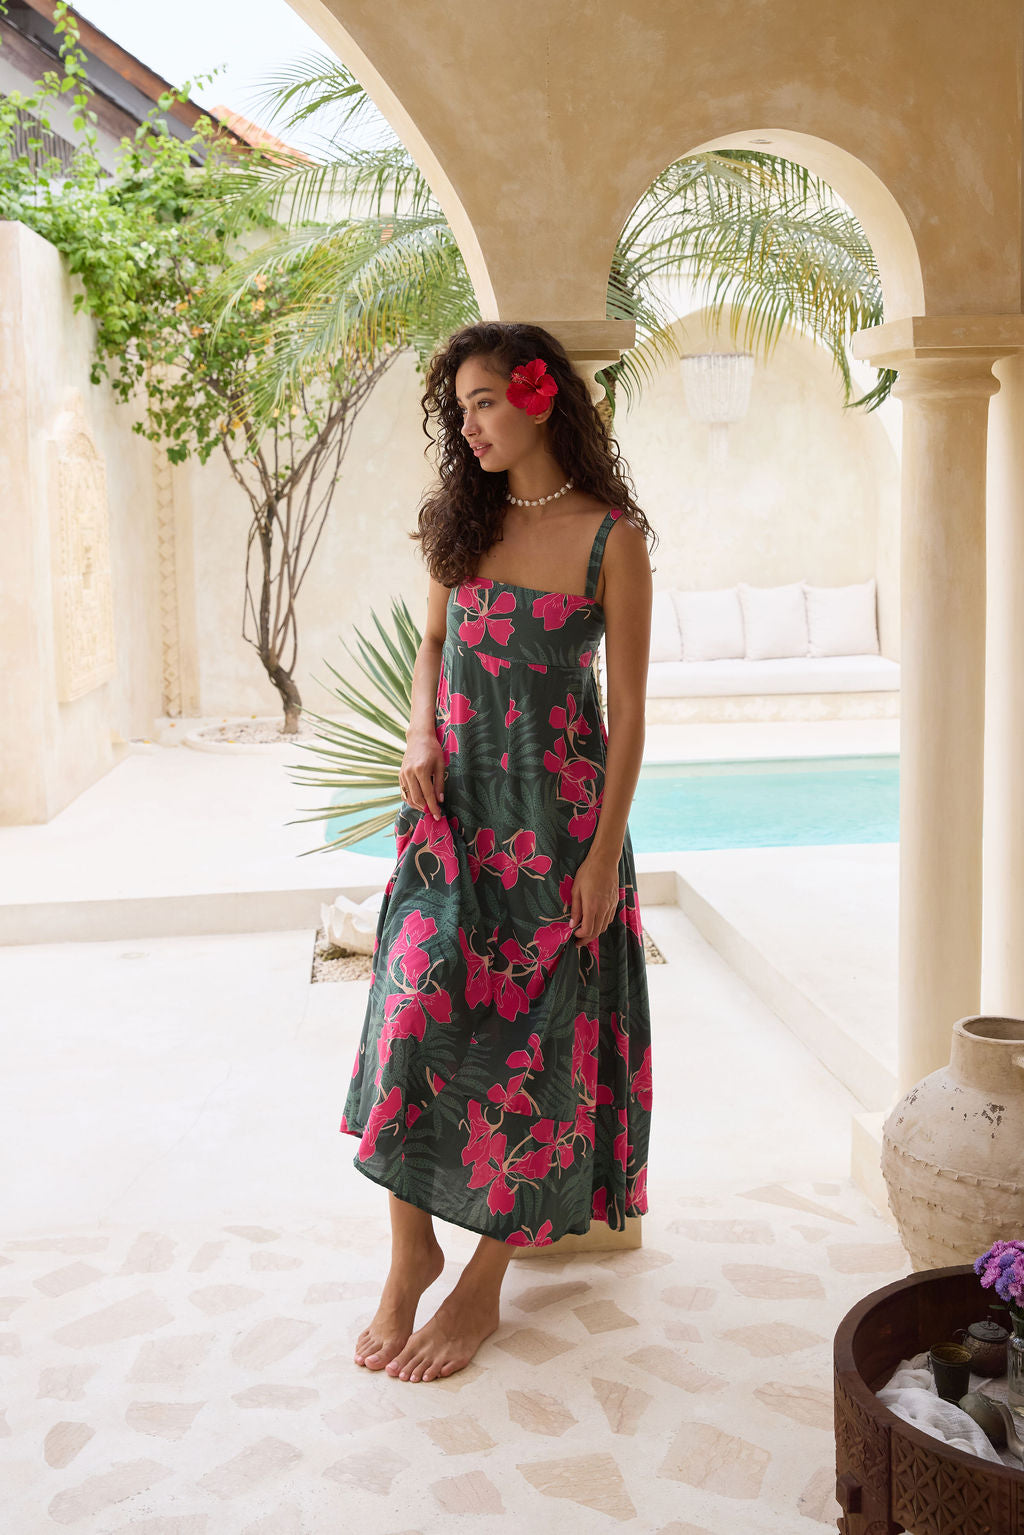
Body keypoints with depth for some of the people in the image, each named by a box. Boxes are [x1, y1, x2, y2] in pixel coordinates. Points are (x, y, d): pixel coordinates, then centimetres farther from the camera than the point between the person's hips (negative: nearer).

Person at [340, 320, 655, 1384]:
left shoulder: (610, 539, -7)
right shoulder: (462, 521, 7)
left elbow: (629, 707, -7)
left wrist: (605, 853, -10)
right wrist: (419, 739, -1)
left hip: (554, 814, -4)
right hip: (453, 804, 4)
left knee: (526, 1036, 3)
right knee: (417, 1012, -5)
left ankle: (488, 1275, 17)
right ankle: (411, 1250, 11)